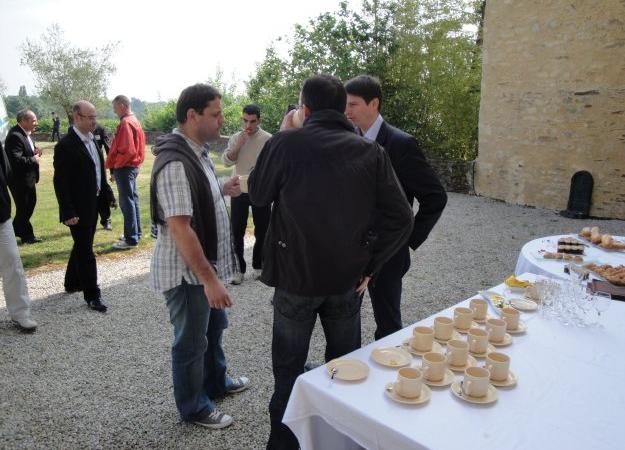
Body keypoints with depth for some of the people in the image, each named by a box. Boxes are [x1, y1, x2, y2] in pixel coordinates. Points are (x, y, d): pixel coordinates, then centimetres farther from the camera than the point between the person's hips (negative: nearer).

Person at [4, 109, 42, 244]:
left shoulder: (26, 133, 7)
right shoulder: (15, 136, -23)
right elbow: (16, 160, -30)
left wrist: (35, 152, -2)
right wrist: (33, 159, -18)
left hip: (28, 178, 10)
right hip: (19, 180, -10)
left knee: (31, 203, 21)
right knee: (23, 208, 5)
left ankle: (16, 229, 38)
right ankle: (27, 235, 22)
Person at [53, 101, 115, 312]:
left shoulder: (91, 140, 8)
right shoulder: (65, 145, -16)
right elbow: (60, 182, -18)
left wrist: (108, 194, 12)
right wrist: (68, 212, -20)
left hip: (93, 204, 8)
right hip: (78, 209, -8)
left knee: (82, 246, 20)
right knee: (85, 250, -1)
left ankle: (73, 282, 37)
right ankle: (92, 295, 9)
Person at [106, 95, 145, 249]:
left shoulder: (126, 123, -16)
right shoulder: (134, 121, 15)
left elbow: (127, 150, -24)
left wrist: (114, 166, -11)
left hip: (124, 168, -10)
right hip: (133, 166, 10)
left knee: (127, 203, -6)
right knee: (132, 200, 15)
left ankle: (131, 239, -2)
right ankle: (135, 233, 25)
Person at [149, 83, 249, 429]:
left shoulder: (196, 151, 5)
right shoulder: (175, 163, -26)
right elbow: (179, 227, -28)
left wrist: (222, 189, 4)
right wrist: (209, 278, -27)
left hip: (206, 264, 9)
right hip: (188, 272, -9)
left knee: (214, 327, 25)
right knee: (192, 341, 10)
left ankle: (216, 382, 47)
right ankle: (194, 408, 31)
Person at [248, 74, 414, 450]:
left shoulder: (285, 144, -14)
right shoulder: (371, 152, -6)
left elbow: (258, 195, 3)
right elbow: (401, 218, -8)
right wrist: (369, 265, 0)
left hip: (295, 278, -2)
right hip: (348, 280, 3)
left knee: (289, 372, 16)